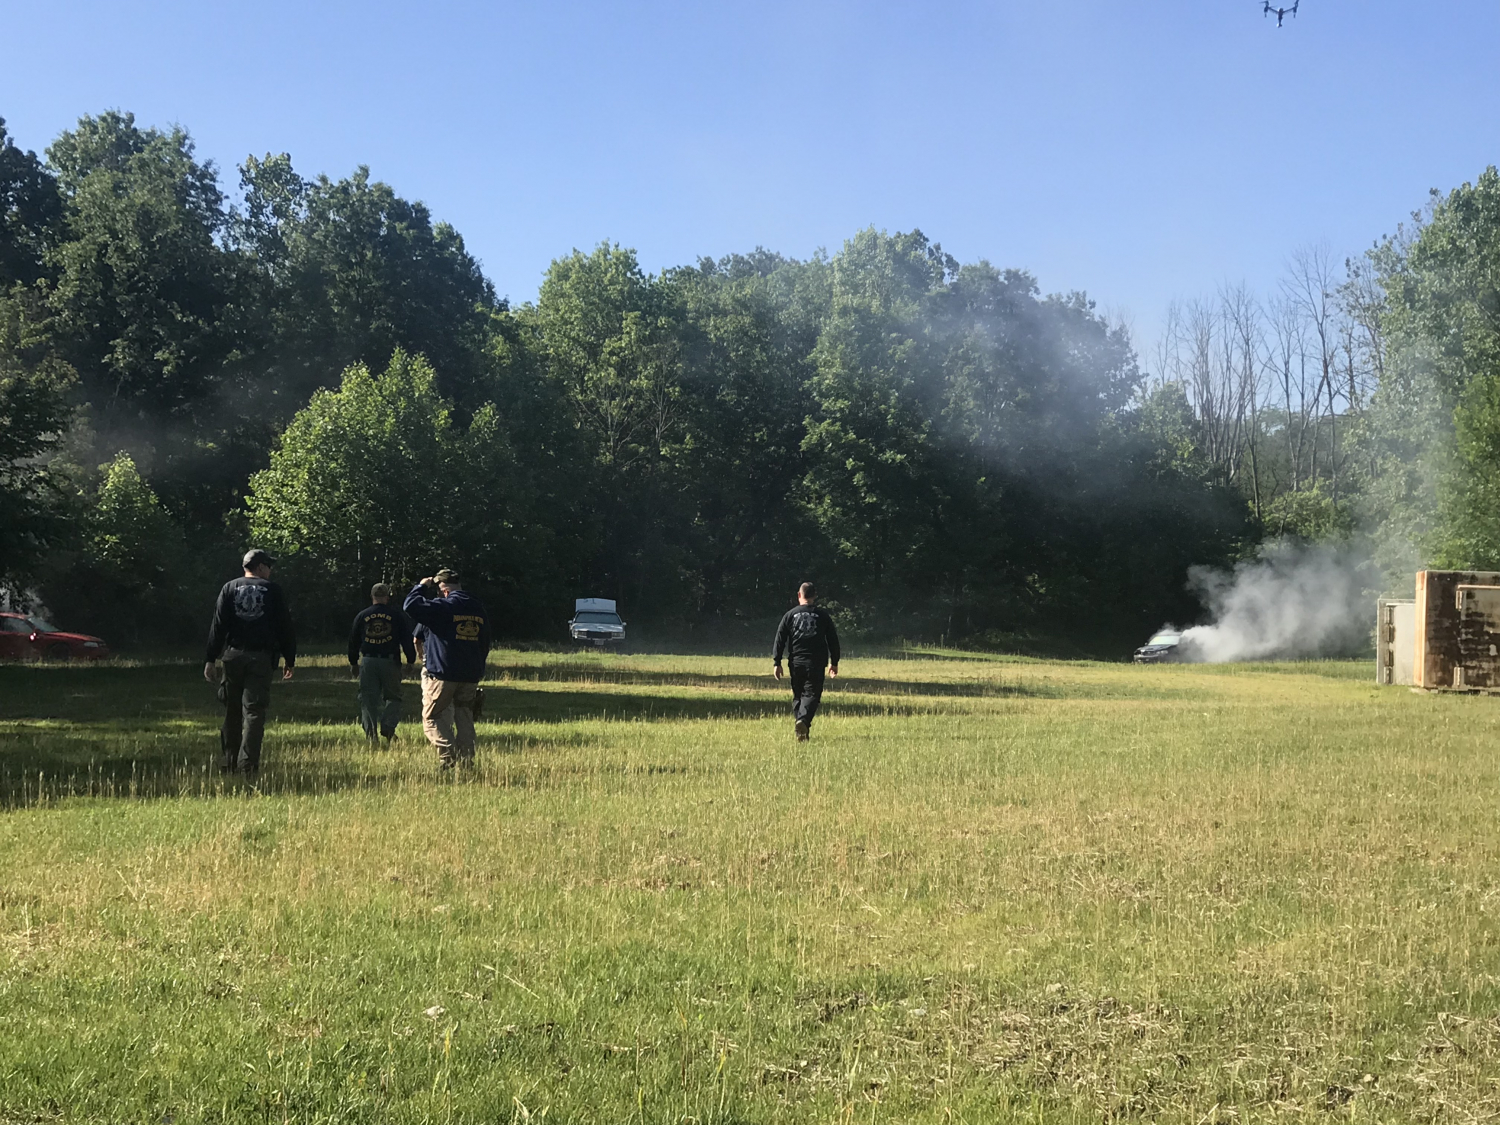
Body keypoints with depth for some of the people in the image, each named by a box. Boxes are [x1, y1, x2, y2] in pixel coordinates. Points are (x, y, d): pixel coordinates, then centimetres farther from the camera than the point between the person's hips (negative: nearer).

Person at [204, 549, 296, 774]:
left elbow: (218, 626, 2)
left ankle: (230, 763, 14)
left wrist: (210, 660, 1)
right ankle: (247, 763, -12)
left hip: (234, 655, 2)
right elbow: (284, 628, 4)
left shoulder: (230, 588, 8)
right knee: (254, 711, -3)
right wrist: (290, 660, 10)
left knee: (232, 712, 11)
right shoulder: (273, 591, 4)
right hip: (261, 658, -2)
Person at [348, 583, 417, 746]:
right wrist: (411, 660, 9)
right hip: (390, 661, -1)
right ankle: (388, 728, -8)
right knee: (392, 696, 9)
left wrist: (353, 662, 24)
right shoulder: (397, 615, 2)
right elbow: (406, 639, -1)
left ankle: (371, 733, 0)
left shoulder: (361, 616, 8)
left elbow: (353, 641, 14)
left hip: (368, 662, 2)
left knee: (368, 699, 6)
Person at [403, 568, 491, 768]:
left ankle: (448, 758, -14)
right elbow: (485, 645, 19)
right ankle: (466, 761, 6)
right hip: (471, 675, 6)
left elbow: (411, 606, -17)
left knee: (432, 717, 1)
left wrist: (421, 587, -1)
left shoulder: (443, 606, -10)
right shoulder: (478, 609, 12)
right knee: (465, 718, 12)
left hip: (443, 673, -6)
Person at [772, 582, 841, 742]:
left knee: (798, 695, 13)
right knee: (812, 693, -3)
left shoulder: (791, 614, 6)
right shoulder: (822, 615, 5)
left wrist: (777, 662, 4)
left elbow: (780, 639, 2)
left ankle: (799, 726, 8)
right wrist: (834, 662, 15)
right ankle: (804, 720, -28)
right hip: (816, 662, -1)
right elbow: (833, 639, 7)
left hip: (796, 662, 2)